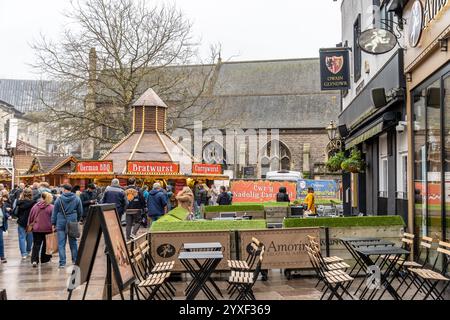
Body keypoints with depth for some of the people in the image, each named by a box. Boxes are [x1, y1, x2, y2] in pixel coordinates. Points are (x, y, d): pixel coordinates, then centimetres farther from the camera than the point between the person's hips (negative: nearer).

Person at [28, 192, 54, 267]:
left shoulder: (35, 206, -1)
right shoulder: (51, 207, -11)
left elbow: (31, 217, 6)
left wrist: (30, 224, 19)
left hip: (36, 229, 1)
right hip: (47, 229, -1)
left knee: (36, 244, 5)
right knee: (46, 244, 15)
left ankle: (34, 260, -11)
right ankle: (44, 259, 24)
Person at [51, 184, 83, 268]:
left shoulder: (59, 199, -1)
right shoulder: (77, 199, 2)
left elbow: (54, 212, 2)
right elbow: (80, 212, 8)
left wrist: (53, 223, 8)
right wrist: (77, 220, 22)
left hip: (61, 223, -2)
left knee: (61, 244, 2)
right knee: (73, 242, 14)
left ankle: (62, 262, -1)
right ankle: (75, 260, 21)